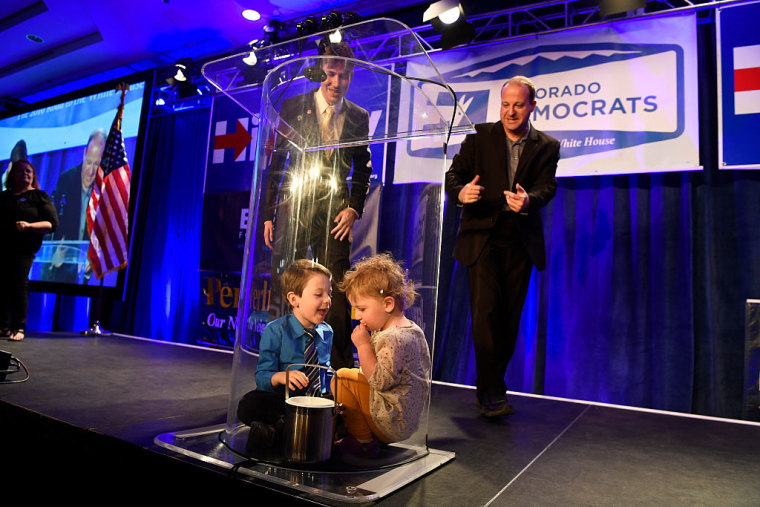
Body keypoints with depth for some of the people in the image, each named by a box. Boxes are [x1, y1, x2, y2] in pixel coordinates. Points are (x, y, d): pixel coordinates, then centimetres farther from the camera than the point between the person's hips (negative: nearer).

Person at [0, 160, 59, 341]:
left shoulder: (39, 197, 7)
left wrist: (29, 226, -16)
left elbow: (52, 224, -2)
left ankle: (18, 328, -5)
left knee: (19, 284, -10)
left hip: (23, 250, -4)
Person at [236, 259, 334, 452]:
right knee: (248, 405, -32)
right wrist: (281, 376, -30)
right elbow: (262, 376, -8)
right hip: (283, 401, -4)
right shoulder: (275, 331, -6)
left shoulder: (327, 332, 7)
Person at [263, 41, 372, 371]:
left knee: (337, 295, -1)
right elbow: (276, 162, 6)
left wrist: (354, 208, -1)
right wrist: (269, 214, 2)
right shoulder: (292, 106, 7)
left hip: (335, 214, 0)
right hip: (294, 209, 0)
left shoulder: (359, 117, 11)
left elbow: (362, 170, 15)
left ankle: (341, 371, 9)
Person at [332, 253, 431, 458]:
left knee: (342, 378, -13)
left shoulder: (392, 338, -25)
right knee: (352, 375, 22)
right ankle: (365, 437, 15)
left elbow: (380, 381, -28)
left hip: (391, 423, -11)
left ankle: (364, 442, 0)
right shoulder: (412, 329, 8)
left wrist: (363, 345, -22)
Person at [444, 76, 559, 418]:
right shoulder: (479, 136, 7)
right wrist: (461, 192, -26)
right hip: (483, 236, -2)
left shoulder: (547, 146, 9)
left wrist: (528, 200, -28)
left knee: (509, 317, 6)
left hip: (521, 241, 2)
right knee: (486, 311, -11)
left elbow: (547, 187, -4)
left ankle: (490, 389, 21)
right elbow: (454, 173, -2)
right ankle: (491, 392, -1)